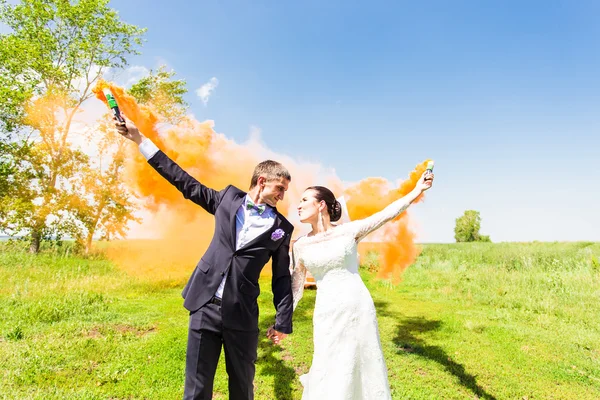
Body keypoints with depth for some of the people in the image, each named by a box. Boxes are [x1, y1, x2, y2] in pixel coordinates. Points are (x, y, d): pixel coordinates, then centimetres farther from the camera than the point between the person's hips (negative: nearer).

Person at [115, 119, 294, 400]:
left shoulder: (282, 228, 3)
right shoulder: (229, 197, 6)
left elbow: (282, 277, 7)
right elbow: (186, 182, 8)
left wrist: (282, 322, 5)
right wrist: (141, 140, 9)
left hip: (242, 315, 0)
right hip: (205, 306, 1)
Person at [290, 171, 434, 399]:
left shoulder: (349, 230, -3)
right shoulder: (300, 245, 4)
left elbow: (386, 214, -9)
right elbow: (295, 287, 11)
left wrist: (417, 190, -17)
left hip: (358, 307, -1)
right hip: (327, 313, 1)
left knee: (363, 364, 12)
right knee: (331, 371, 5)